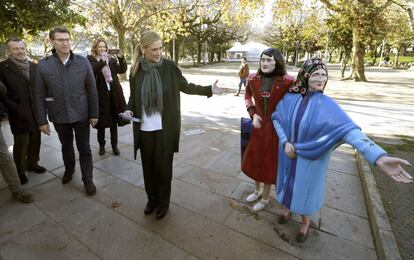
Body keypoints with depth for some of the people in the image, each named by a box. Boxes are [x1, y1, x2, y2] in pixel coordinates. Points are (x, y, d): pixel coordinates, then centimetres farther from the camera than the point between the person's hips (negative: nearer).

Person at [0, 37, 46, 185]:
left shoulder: (34, 66, 7)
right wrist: (16, 109, -14)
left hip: (36, 113, 4)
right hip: (19, 115, -4)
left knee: (35, 141, 14)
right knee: (21, 144, 7)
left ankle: (32, 164, 34)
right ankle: (20, 171, 24)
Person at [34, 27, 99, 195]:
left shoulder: (83, 62, -7)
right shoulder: (43, 65, -6)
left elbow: (92, 91, -4)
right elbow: (39, 96, -1)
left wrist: (94, 114, -4)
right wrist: (41, 120, -2)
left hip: (81, 115, -1)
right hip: (59, 117, 2)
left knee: (84, 148, 7)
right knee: (66, 146, 21)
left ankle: (88, 179, 22)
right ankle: (69, 169, 46)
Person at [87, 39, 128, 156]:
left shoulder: (111, 59, 12)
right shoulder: (90, 59, 3)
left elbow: (122, 70, 3)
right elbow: (92, 71, -16)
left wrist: (121, 58, -12)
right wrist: (102, 62, -28)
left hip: (114, 93, 3)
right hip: (100, 94, -2)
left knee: (114, 120, 7)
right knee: (102, 121, 5)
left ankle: (114, 145, 18)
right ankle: (101, 145, 21)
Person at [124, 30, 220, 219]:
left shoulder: (170, 66, -6)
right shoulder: (136, 69, 0)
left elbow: (185, 86, 4)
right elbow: (133, 96, 10)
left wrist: (208, 90, -2)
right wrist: (129, 109, -9)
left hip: (165, 128, -2)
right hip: (144, 128, 3)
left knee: (163, 165, 8)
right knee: (148, 165, 14)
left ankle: (163, 201, 30)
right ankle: (152, 198, 37)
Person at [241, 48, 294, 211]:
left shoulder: (287, 82, -17)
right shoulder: (253, 79, -4)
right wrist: (252, 114, 0)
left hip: (275, 128, -4)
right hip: (258, 126, 5)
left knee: (269, 162, 10)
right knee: (254, 159, 17)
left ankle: (265, 198, 34)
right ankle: (257, 191, 44)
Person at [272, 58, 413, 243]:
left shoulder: (327, 105, -17)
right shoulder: (290, 98, -10)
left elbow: (348, 130, -27)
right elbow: (276, 118, -6)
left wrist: (378, 157, -40)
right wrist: (285, 142, -19)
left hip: (311, 157, -2)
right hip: (289, 152, 2)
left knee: (305, 186, 15)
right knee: (289, 182, 21)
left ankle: (305, 221, 43)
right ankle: (287, 208, 50)